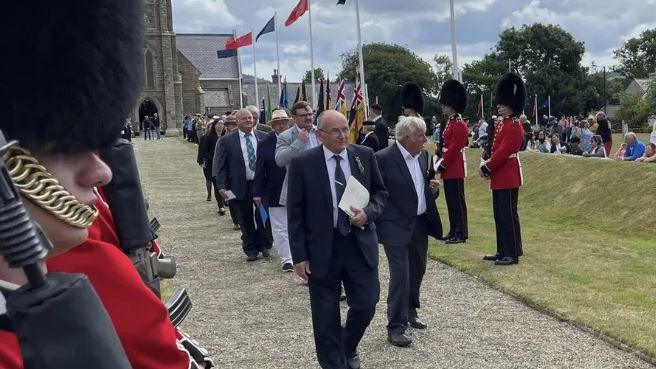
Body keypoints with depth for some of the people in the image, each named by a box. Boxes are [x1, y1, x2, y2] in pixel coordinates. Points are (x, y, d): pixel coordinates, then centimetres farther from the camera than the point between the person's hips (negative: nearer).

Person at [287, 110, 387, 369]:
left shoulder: (365, 155, 0)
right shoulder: (303, 163, -8)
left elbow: (380, 192, 11)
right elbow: (295, 213, -5)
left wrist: (368, 213, -11)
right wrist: (299, 256, -8)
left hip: (360, 244, 3)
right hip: (322, 249, -2)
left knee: (366, 304, 8)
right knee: (326, 314, 8)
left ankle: (348, 348, 38)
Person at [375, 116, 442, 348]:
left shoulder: (423, 155, 6)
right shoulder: (384, 158, -16)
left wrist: (432, 187, 0)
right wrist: (378, 226, -14)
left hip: (421, 224, 7)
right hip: (397, 227, -7)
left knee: (417, 270, 18)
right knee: (400, 275, -7)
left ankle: (410, 311, 39)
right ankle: (395, 327, 3)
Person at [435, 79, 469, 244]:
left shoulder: (459, 125, -14)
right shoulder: (450, 123, 15)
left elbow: (454, 149, -19)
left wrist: (442, 165, -14)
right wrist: (440, 163, 9)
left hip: (455, 169, -10)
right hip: (449, 169, 10)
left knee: (457, 201, -4)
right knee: (451, 201, 13)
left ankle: (460, 234, 2)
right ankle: (454, 232, 21)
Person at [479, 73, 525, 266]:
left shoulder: (514, 127, -14)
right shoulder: (501, 124, 15)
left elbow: (503, 152, -19)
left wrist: (487, 168, -14)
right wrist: (487, 165, 3)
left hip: (508, 178, -10)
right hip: (499, 178, 10)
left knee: (508, 215, -4)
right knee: (499, 215, 14)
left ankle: (513, 254, 3)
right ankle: (503, 251, 23)